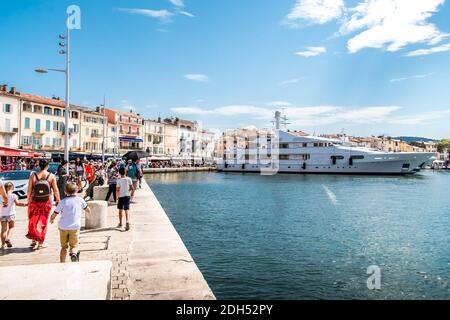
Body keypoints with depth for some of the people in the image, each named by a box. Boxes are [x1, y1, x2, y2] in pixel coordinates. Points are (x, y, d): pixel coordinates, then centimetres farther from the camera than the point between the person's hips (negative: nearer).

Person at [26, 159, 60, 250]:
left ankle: (33, 240, 22)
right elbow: (56, 190, -7)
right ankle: (40, 243, 15)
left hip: (34, 202, 0)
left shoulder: (33, 176, -7)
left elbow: (29, 190, -5)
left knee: (33, 221, 19)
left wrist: (28, 200, 10)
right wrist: (58, 200, 6)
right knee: (43, 222, 11)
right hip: (47, 202, 0)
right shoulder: (51, 176, -9)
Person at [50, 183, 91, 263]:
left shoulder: (63, 201, -3)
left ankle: (62, 263, 8)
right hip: (75, 227, 0)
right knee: (74, 246, 7)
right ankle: (73, 253, -24)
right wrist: (87, 212, 37)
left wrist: (52, 220, 21)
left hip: (63, 227, 0)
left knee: (64, 247, 14)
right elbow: (88, 211, 14)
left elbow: (54, 215, -1)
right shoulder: (80, 200, 2)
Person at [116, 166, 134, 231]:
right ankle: (127, 222, -24)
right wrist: (131, 195, 11)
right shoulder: (129, 179, -3)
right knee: (127, 210, -1)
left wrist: (118, 195, 6)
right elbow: (132, 188, -3)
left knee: (120, 210, 15)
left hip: (121, 196, -1)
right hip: (127, 196, 1)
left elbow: (118, 190, -11)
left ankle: (120, 224, 27)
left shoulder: (119, 180, -9)